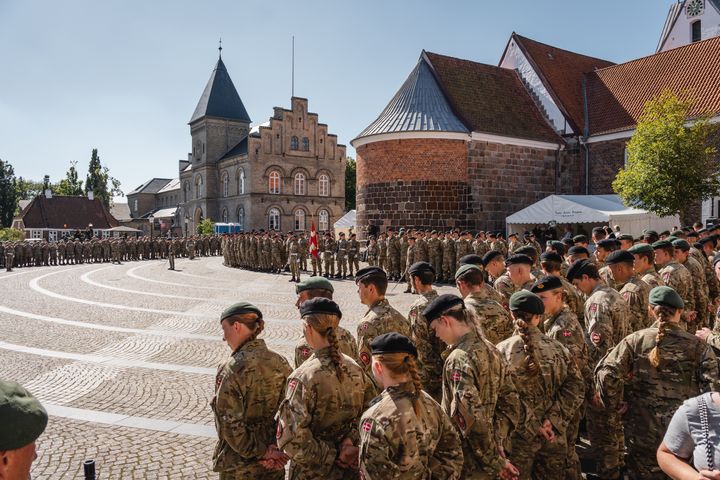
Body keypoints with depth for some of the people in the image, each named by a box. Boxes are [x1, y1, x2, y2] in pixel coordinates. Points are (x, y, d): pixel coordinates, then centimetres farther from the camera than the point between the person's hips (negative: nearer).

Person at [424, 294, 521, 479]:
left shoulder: (458, 359, -22)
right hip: (491, 455, 7)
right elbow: (511, 403, 5)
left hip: (470, 463, -7)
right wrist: (499, 441, 5)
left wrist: (496, 462, -17)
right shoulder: (490, 349, 1)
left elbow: (472, 419, -26)